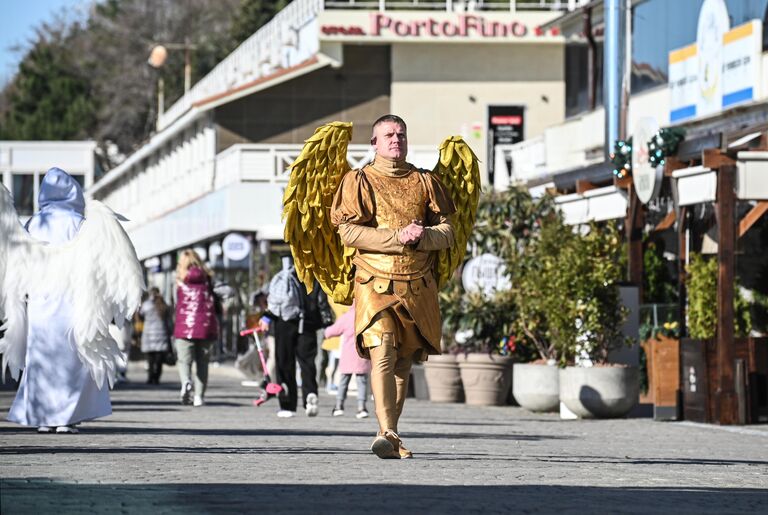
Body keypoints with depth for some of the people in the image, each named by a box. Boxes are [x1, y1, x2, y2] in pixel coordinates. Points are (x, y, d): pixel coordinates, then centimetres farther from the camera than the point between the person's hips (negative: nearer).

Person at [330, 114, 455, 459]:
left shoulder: (425, 182, 15)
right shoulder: (358, 181, 6)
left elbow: (448, 232, 9)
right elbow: (348, 232, -6)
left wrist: (421, 236, -13)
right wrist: (398, 237, -15)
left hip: (418, 286, 4)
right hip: (375, 284, -3)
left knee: (404, 362, 8)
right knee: (382, 353, -20)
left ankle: (392, 434, 18)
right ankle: (386, 434, -28)